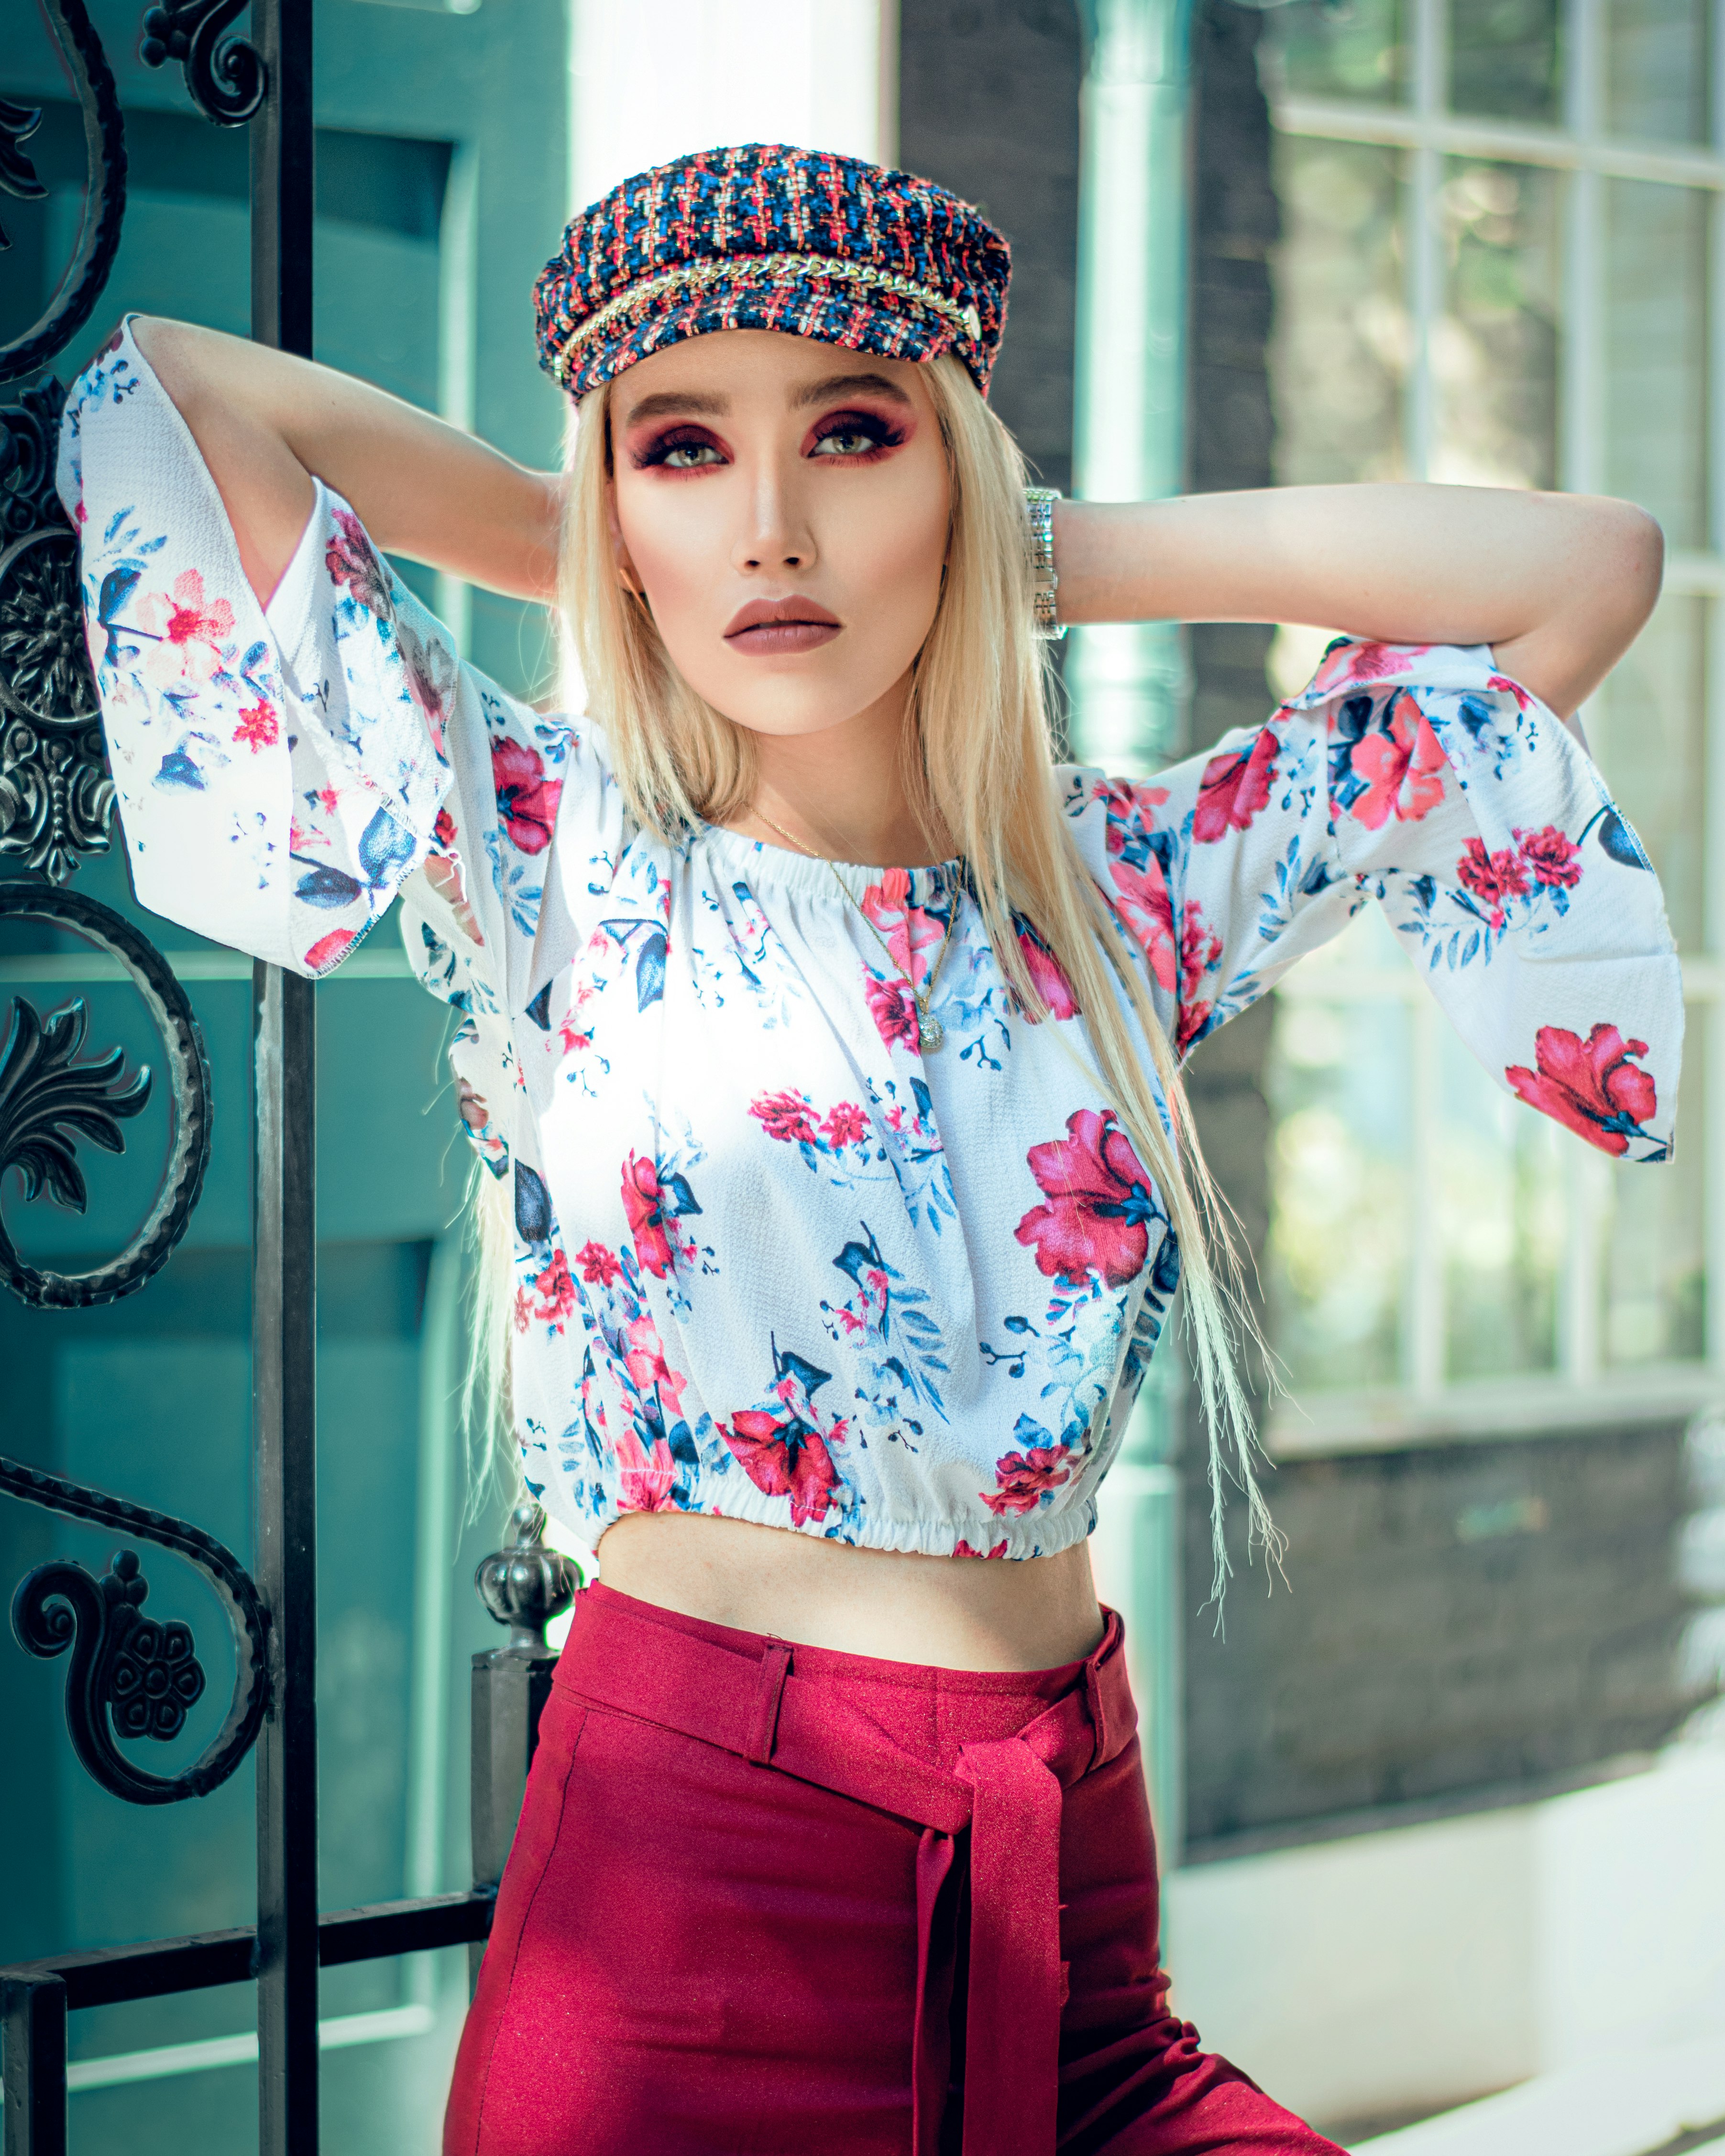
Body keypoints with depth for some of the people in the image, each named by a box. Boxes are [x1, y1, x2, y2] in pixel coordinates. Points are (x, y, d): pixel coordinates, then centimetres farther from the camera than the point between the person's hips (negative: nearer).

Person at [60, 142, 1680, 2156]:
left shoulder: (1125, 888, 8)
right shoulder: (550, 869, 2)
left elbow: (1585, 562, 8)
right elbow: (166, 394, -2)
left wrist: (1032, 563, 8)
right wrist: (602, 551, 9)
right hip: (680, 1913, -3)